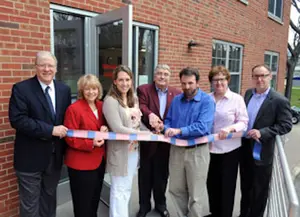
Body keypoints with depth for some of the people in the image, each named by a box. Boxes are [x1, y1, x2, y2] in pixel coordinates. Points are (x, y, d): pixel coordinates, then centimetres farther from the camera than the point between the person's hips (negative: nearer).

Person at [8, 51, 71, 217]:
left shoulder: (64, 90, 4)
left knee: (49, 199, 23)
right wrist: (50, 130, -25)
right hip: (30, 158, -4)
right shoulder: (21, 89, -11)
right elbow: (17, 120, -21)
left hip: (55, 156, 4)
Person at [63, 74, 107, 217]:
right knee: (83, 202, 10)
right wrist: (90, 144, -27)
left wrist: (105, 129, -7)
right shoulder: (74, 109, -17)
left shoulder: (101, 106, 4)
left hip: (99, 160, 7)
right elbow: (70, 139, -16)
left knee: (95, 199, 23)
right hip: (81, 163, -6)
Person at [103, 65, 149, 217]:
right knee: (119, 190, 7)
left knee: (127, 188, 20)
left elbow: (138, 121, 9)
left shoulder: (134, 99, 8)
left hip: (134, 149, 7)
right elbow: (118, 128, -22)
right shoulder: (110, 101, -16)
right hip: (120, 151, -7)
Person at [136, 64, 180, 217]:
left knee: (162, 174, 17)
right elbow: (141, 107, -21)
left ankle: (160, 203, 39)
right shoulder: (143, 90, -4)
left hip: (165, 141, 2)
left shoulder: (176, 94, 3)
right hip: (147, 140, -2)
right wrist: (149, 114, -41)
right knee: (145, 174, 13)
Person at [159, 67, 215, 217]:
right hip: (176, 149, 5)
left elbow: (203, 126, -23)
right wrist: (165, 127, -13)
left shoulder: (207, 100, -11)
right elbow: (169, 120, 10)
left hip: (197, 150, -5)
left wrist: (179, 130, -30)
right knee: (176, 190, 18)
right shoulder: (176, 100, 8)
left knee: (195, 195, 9)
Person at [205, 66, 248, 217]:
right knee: (212, 183, 16)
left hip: (229, 149, -3)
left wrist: (230, 128, -25)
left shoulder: (237, 99, -7)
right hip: (210, 148, 3)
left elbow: (244, 122, -8)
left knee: (226, 185, 10)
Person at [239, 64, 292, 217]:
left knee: (259, 189, 12)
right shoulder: (248, 93, 5)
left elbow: (286, 125, -16)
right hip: (244, 148, 6)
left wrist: (262, 132, -24)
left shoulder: (279, 100, -14)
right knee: (245, 186, 21)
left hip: (261, 152, -5)